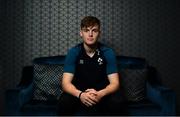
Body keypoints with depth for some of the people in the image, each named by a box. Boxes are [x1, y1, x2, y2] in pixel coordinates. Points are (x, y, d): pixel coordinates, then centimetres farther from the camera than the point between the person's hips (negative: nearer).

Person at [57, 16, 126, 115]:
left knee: (116, 103, -29)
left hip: (101, 93, 1)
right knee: (64, 102, -30)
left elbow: (115, 83, -15)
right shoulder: (73, 52, -11)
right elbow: (66, 83, -17)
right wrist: (80, 95, -39)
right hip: (79, 92, 0)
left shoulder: (108, 52, -11)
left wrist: (100, 94, -37)